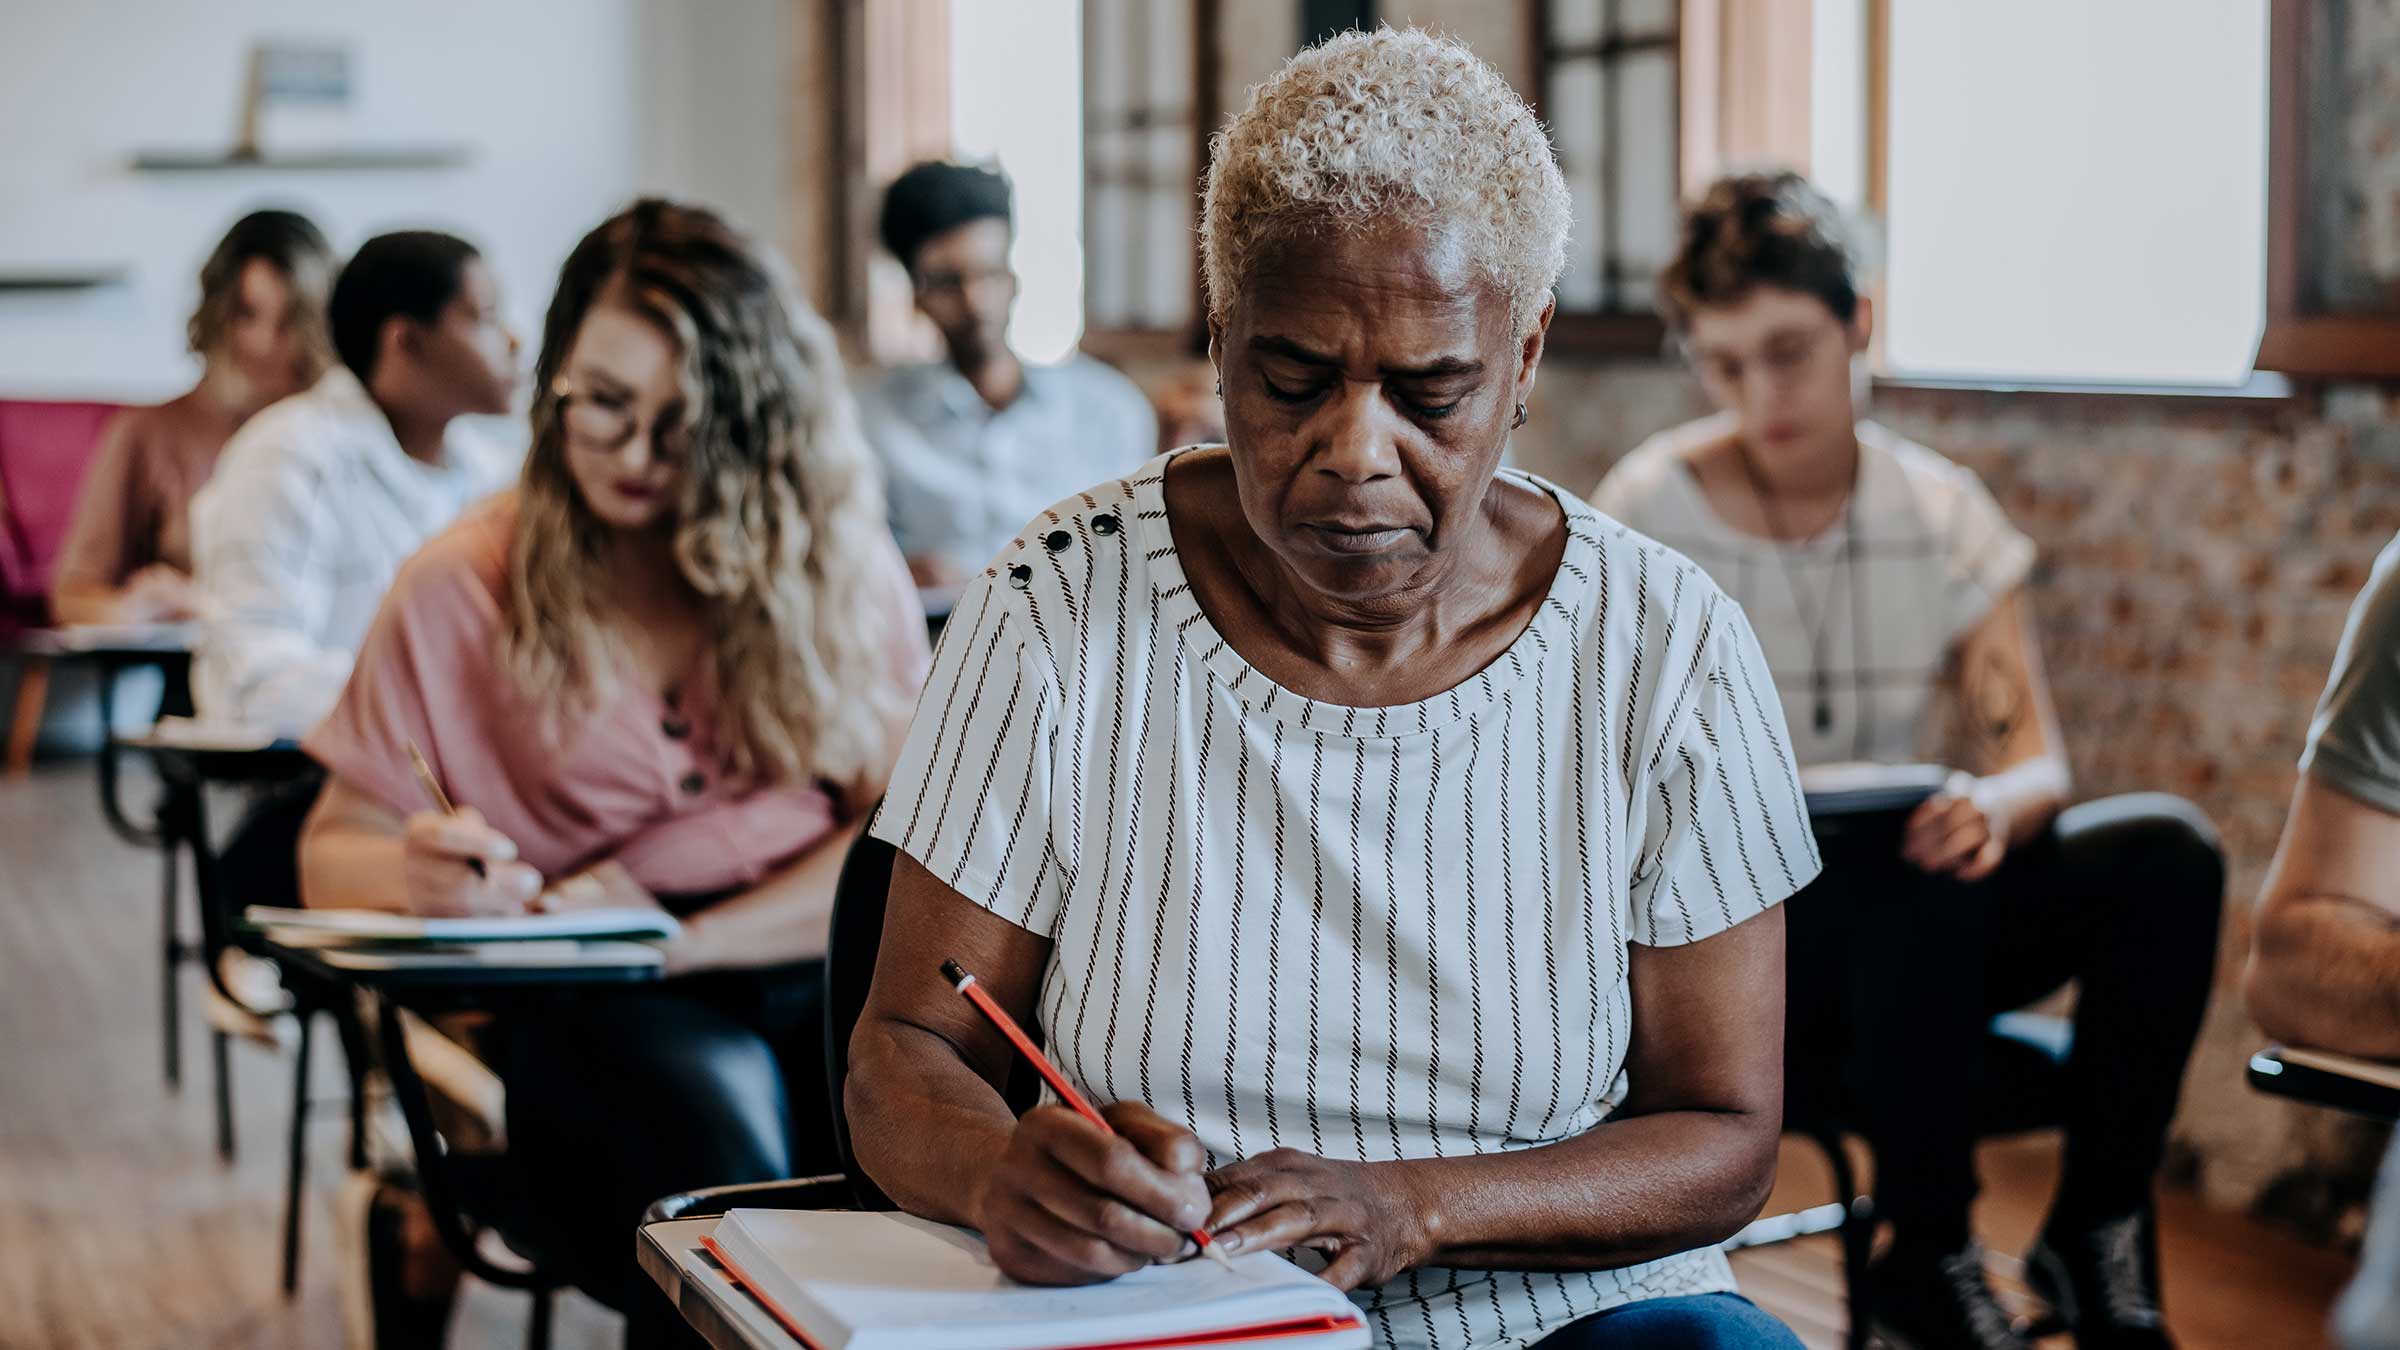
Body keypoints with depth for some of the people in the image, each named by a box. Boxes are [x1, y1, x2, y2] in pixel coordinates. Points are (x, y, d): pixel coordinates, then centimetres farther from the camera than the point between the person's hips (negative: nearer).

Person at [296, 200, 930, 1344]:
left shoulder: (833, 563, 10)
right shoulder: (459, 590, 7)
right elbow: (332, 853, 9)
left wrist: (693, 938, -12)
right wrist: (417, 873, -16)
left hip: (823, 954, 1)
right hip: (588, 1000, -1)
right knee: (705, 1102, -36)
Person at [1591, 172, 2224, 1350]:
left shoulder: (1944, 511, 4)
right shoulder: (1649, 513, -5)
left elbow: (2035, 759, -3)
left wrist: (1991, 806, -28)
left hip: (1922, 909, 4)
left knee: (2166, 851, -23)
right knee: (1923, 887, -36)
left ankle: (2097, 1232, -10)